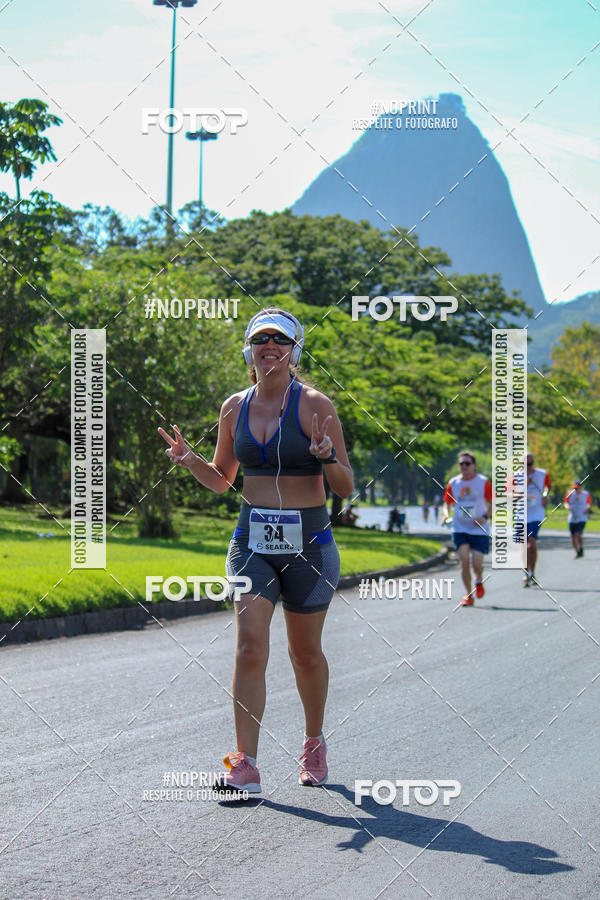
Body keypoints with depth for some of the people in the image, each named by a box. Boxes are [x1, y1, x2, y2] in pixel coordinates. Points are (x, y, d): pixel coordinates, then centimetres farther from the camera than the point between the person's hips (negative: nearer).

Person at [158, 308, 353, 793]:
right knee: (250, 644, -12)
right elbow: (222, 480, 16)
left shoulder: (315, 405, -7)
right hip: (252, 539, 2)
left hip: (308, 541, -2)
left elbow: (346, 488, -5)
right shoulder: (235, 407, 5)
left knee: (305, 652, 10)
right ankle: (245, 765, -13)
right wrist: (190, 461, -4)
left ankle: (314, 744, 33)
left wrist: (328, 458, -26)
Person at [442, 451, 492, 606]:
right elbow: (447, 503, 14)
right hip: (460, 529, 2)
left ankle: (479, 581, 28)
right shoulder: (453, 483, 5)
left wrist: (485, 516, -16)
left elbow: (492, 503, 1)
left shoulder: (483, 482, -2)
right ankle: (468, 595, 2)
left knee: (477, 564, -7)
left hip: (479, 530, -2)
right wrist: (446, 515, -7)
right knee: (464, 560, -12)